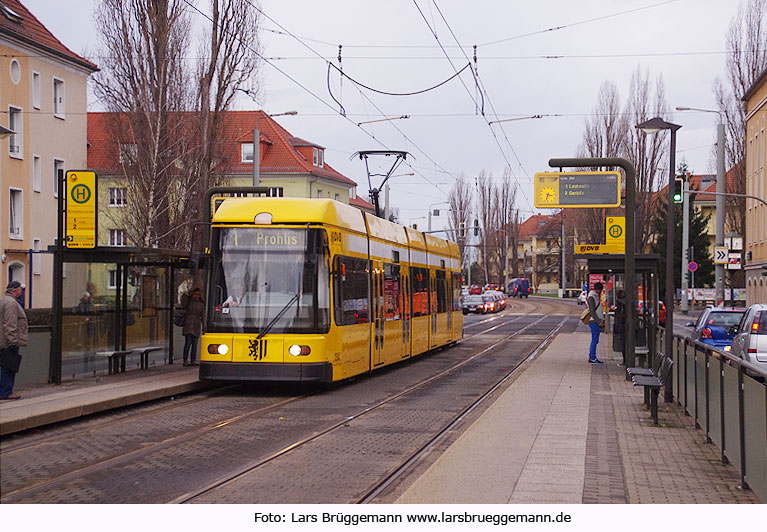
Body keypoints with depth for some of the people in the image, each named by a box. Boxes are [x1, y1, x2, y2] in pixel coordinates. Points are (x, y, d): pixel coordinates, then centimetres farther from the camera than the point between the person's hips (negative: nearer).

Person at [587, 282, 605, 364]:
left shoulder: (597, 296, 18)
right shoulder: (591, 297, -13)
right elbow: (592, 311, -19)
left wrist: (602, 321, 21)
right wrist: (599, 321, -20)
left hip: (597, 322, 10)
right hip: (594, 322, -10)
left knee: (595, 340, 10)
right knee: (595, 340, -9)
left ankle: (592, 357, 12)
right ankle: (592, 358, -7)